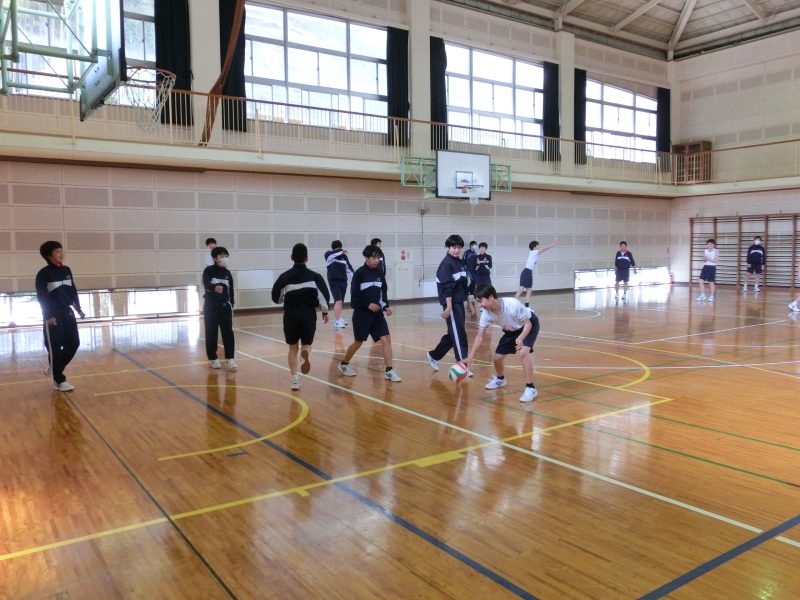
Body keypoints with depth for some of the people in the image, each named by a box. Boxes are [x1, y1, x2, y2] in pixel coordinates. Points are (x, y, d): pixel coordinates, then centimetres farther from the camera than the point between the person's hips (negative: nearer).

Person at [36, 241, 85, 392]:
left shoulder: (66, 270, 7)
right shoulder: (43, 274, -11)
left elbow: (73, 291, 15)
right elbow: (42, 297, -12)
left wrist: (78, 308, 12)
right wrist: (49, 316, -17)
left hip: (68, 313, 6)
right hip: (53, 316, -6)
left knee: (74, 343, 7)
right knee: (55, 348, -1)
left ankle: (54, 369, 26)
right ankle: (59, 380, 8)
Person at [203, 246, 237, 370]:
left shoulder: (228, 273, 6)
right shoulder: (208, 271, -6)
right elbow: (206, 285, -23)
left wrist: (231, 305, 8)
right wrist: (214, 288, -44)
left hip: (225, 306, 3)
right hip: (211, 306, -3)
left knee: (228, 332, -4)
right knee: (211, 333, 3)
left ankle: (230, 359, -4)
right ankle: (213, 359, 15)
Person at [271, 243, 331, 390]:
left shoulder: (285, 276, 0)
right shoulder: (314, 276, -1)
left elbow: (276, 298, 5)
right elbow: (324, 295, -7)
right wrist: (325, 311, 8)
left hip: (291, 314, 0)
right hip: (308, 313, 0)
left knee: (293, 348, 15)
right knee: (307, 343, 17)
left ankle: (294, 380, 8)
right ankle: (306, 352, -22)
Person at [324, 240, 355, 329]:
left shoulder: (344, 255, 7)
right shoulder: (328, 254, -6)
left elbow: (348, 267, 13)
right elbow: (330, 255, -30)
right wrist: (341, 251, -34)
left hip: (343, 281, 5)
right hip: (334, 281, -5)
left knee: (341, 301, 14)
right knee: (338, 301, -17)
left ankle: (338, 319, 30)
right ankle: (337, 321, -16)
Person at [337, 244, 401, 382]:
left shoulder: (380, 273, 6)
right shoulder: (360, 273, -10)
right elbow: (354, 295, -11)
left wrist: (386, 306, -2)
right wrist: (368, 304, -20)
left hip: (377, 313, 5)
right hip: (362, 314, -5)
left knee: (386, 339, -8)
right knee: (358, 342, 7)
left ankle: (389, 371, -5)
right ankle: (344, 364, 30)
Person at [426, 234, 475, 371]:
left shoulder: (460, 262, 14)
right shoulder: (447, 263, -12)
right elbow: (447, 287, -20)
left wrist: (469, 303, 19)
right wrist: (449, 307, -25)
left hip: (459, 302, 9)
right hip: (451, 303, -9)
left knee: (454, 334, 14)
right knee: (459, 334, -8)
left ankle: (433, 355, 27)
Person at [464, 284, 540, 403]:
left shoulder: (513, 304, -39)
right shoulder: (486, 314, -24)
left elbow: (527, 324, -27)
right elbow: (480, 336, -17)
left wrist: (520, 338, -46)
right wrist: (470, 357, -24)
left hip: (529, 325, -6)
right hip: (512, 330, 6)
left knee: (522, 353, -30)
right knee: (497, 357, 5)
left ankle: (530, 388, -16)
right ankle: (500, 379, 39)